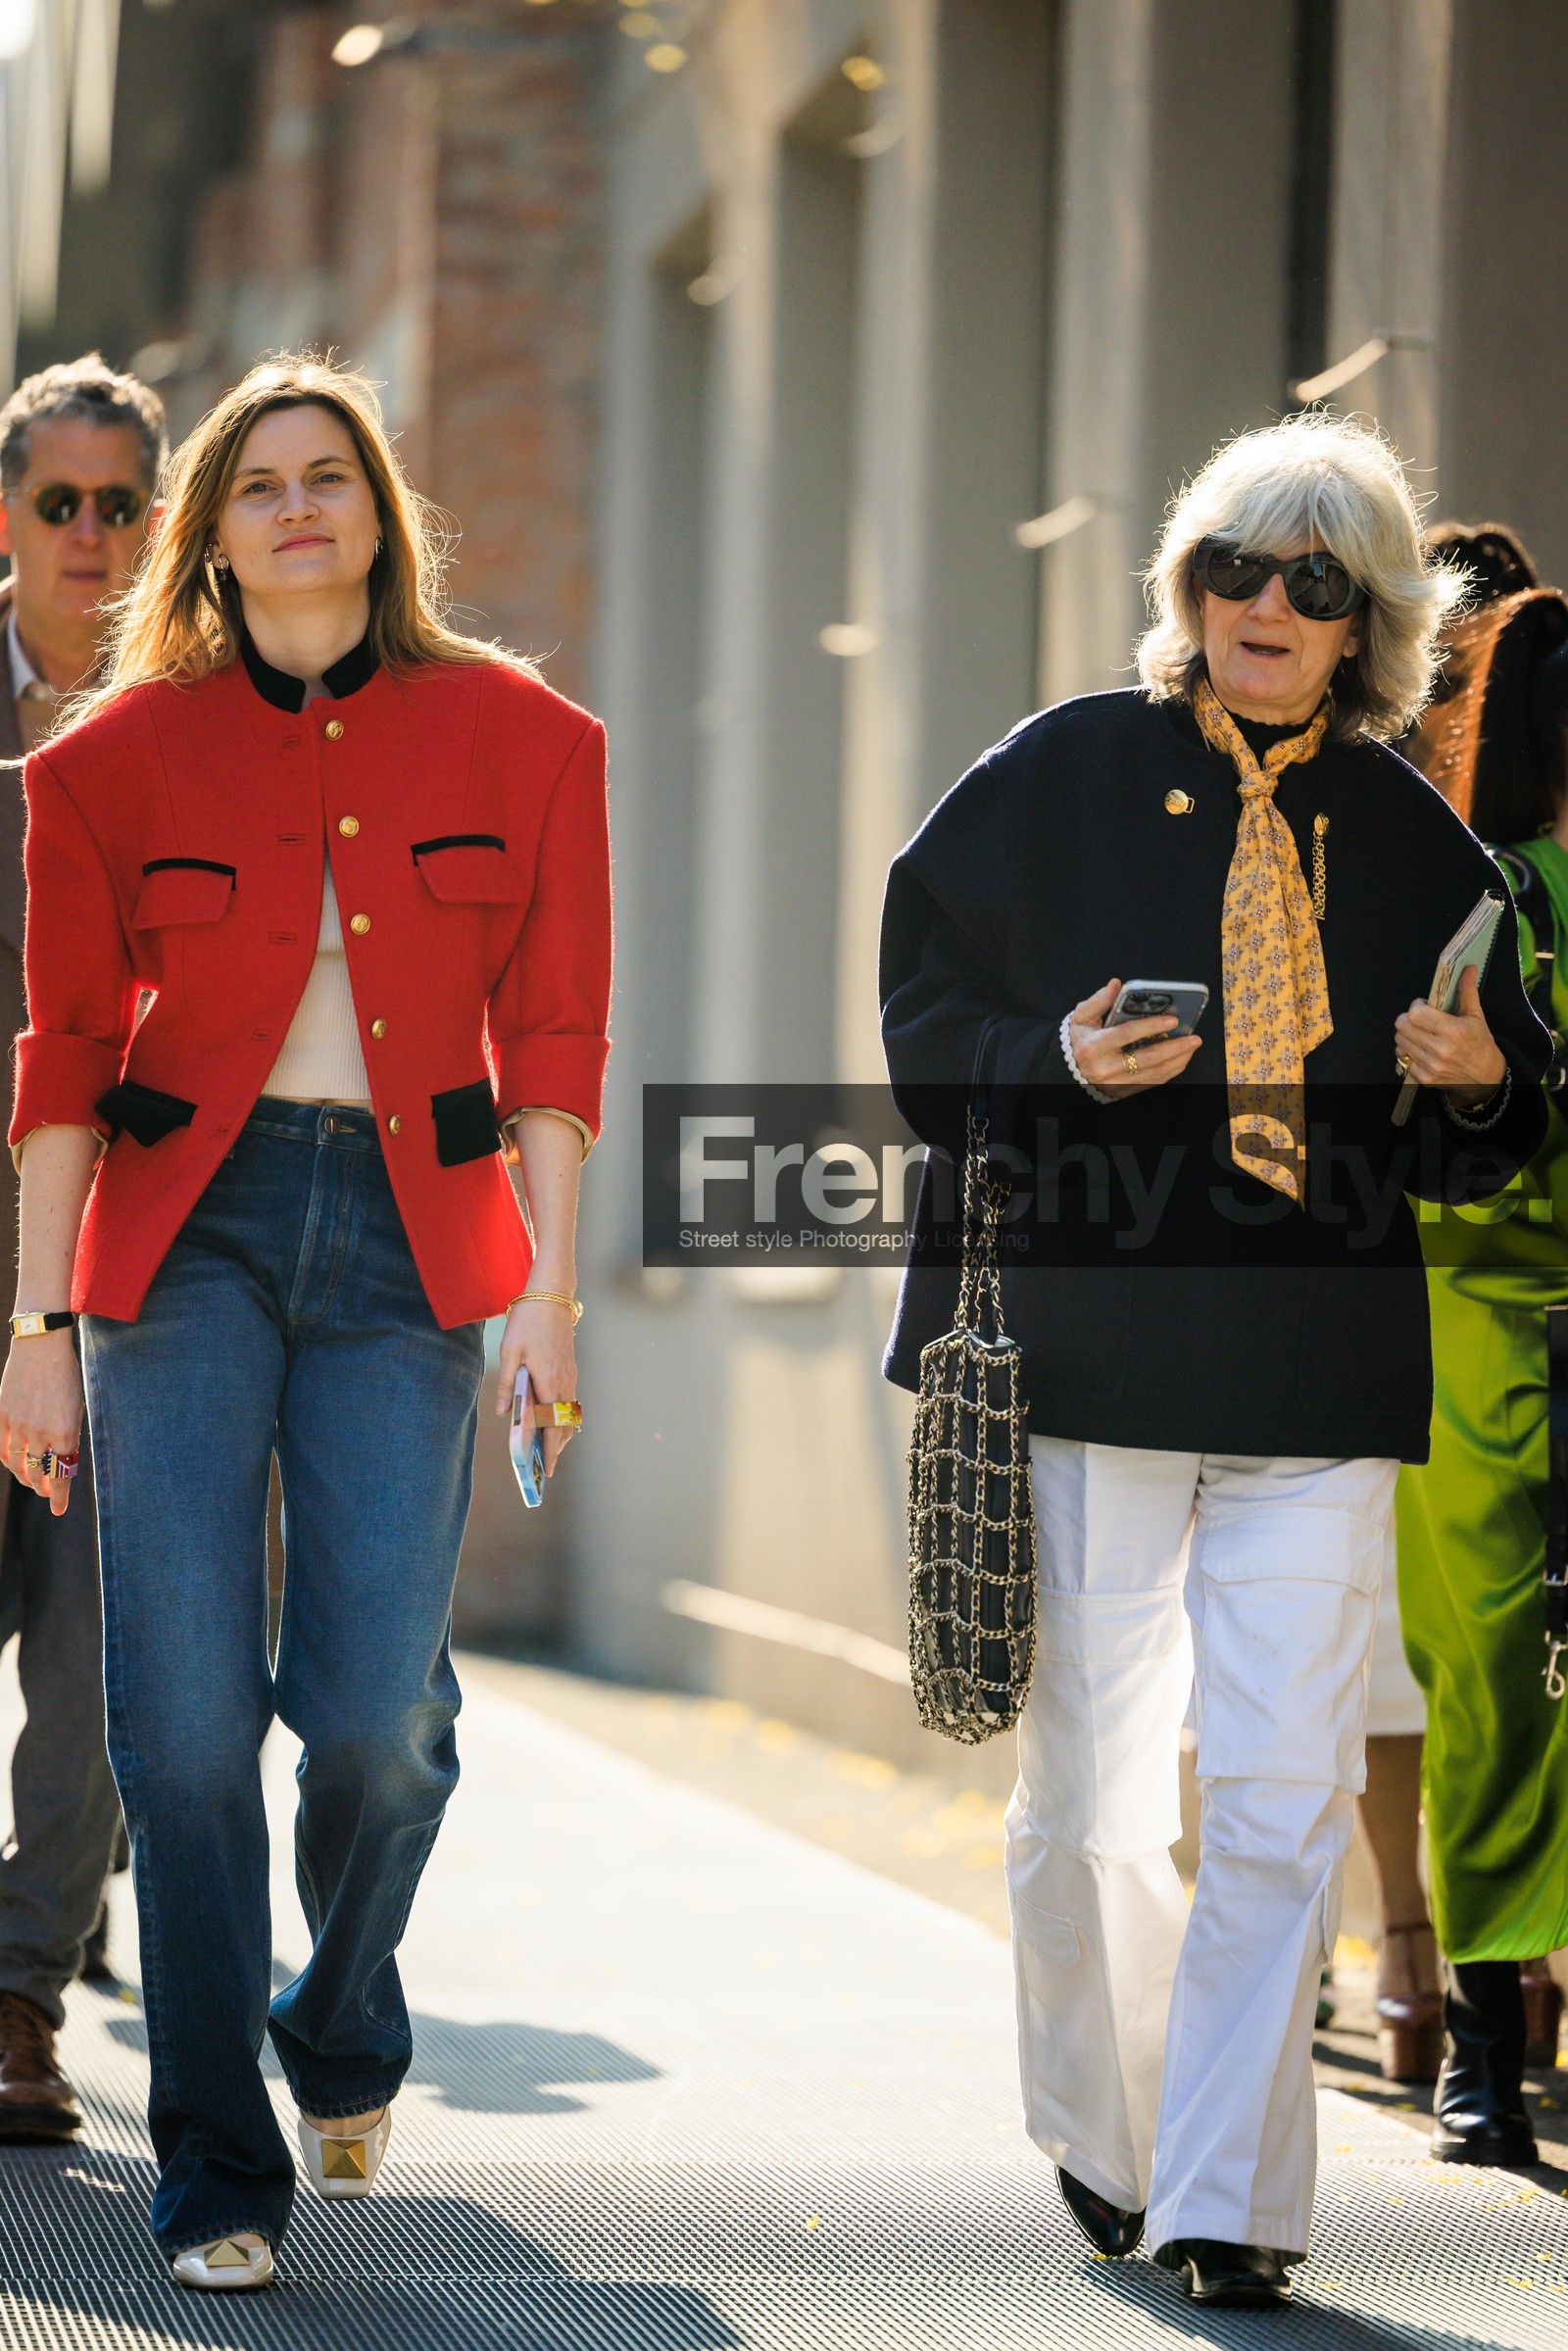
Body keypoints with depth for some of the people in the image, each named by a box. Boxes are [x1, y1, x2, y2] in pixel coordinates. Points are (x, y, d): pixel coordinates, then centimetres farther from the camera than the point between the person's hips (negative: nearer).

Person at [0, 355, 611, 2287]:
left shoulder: (516, 740, 5)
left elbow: (552, 1036, 5)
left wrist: (550, 1284, -2)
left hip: (407, 1239, 0)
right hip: (184, 1230, 0)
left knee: (372, 1709, -9)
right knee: (185, 1712, -8)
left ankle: (343, 2028, 24)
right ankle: (218, 2171, 3)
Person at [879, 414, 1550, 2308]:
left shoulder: (1413, 839, 9)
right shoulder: (1060, 779, 3)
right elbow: (927, 1019, 4)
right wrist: (1060, 1068, -15)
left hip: (1316, 1372, 1)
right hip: (1088, 1349, -1)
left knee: (1286, 1795, -8)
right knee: (1089, 1797, 6)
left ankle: (1224, 2199, 0)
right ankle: (1100, 2136, 29)